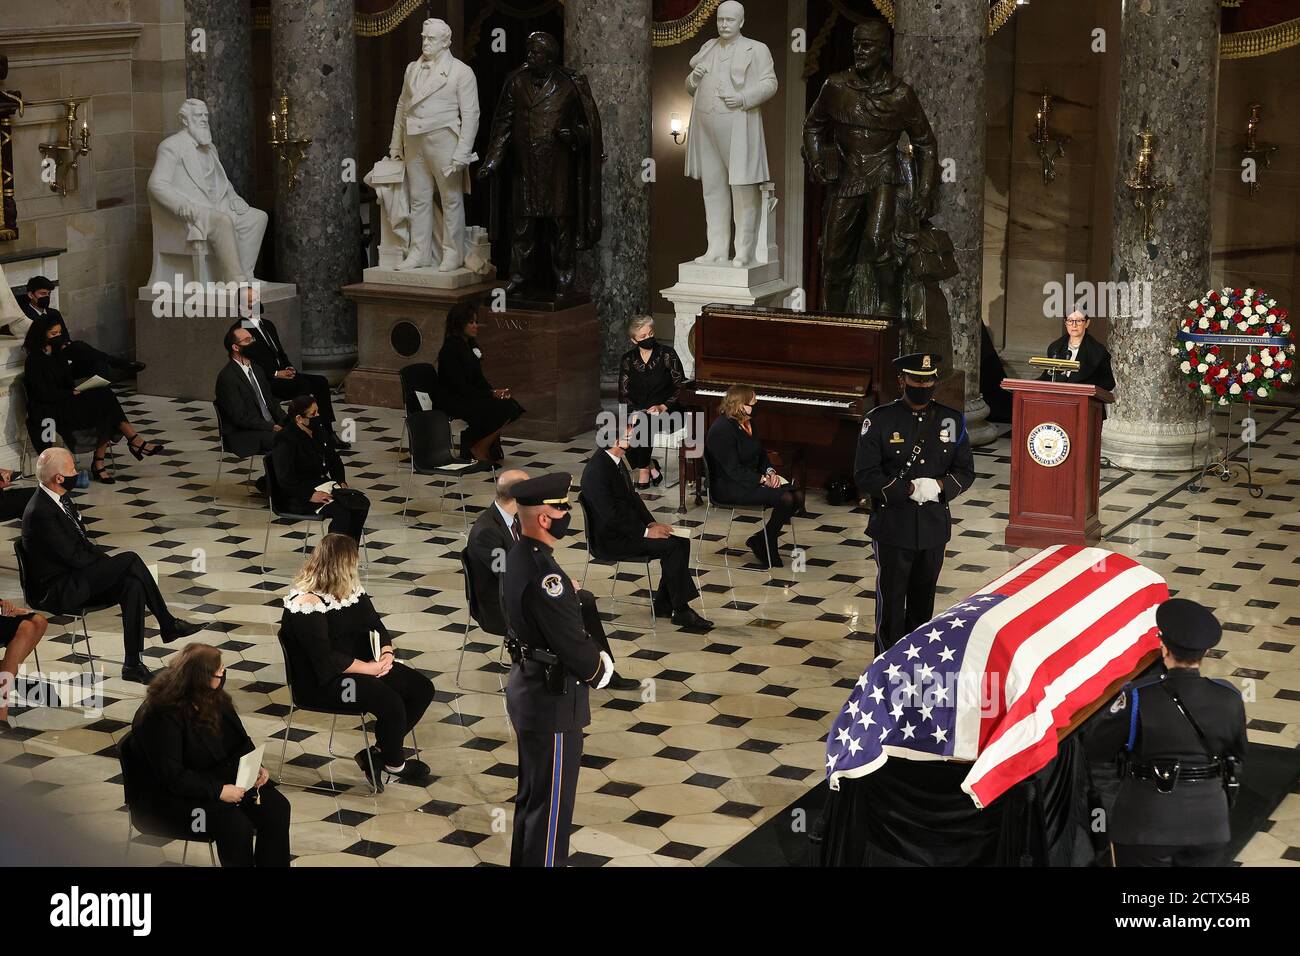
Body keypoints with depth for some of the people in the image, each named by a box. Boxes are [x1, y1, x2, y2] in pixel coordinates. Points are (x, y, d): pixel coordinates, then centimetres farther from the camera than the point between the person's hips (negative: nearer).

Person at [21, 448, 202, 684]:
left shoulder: (60, 498, 8)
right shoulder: (40, 512, -23)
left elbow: (83, 542, 18)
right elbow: (73, 557, -21)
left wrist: (107, 560, 2)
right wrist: (112, 564, -8)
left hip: (74, 578, 9)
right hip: (56, 591, -9)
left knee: (132, 585, -14)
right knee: (130, 560, -20)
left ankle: (133, 664, -8)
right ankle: (167, 624, -10)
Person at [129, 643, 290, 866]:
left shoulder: (215, 698, 0)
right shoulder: (159, 716, -24)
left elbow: (240, 739, 12)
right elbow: (172, 776, -26)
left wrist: (255, 766, -6)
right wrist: (218, 791, -27)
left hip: (222, 776, 8)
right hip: (173, 796, -8)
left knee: (277, 807, -12)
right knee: (236, 825, -29)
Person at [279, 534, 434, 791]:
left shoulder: (350, 588, 6)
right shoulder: (306, 604, -21)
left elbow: (375, 624, 9)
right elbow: (325, 660, -25)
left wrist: (387, 653, -11)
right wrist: (369, 668, -21)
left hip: (363, 663, 9)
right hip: (324, 681, -9)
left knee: (422, 688, -5)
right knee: (391, 702, -28)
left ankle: (378, 753, 5)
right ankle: (394, 767, 0)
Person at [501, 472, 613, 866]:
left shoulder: (517, 557, 4)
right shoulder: (543, 573, -27)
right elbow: (572, 642, -26)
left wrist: (595, 656, 3)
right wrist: (600, 670, -7)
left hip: (527, 686, 10)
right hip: (553, 700, -10)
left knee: (531, 795, 22)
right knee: (552, 805, 1)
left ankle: (524, 860, 35)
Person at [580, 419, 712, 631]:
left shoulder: (617, 461, 10)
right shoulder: (597, 471, -22)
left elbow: (632, 496, 17)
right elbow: (611, 516, -25)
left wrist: (652, 523, 2)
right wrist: (646, 531, -20)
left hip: (628, 528, 10)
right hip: (611, 538, -10)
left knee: (681, 541, -4)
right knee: (671, 546, -20)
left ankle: (664, 604, 3)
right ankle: (681, 611, -12)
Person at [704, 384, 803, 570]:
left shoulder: (747, 423, 11)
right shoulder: (721, 429, -19)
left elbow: (761, 455, 19)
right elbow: (734, 470, -23)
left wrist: (770, 472, -2)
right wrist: (763, 480, -23)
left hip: (752, 479, 10)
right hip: (728, 488, -10)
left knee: (797, 496, -11)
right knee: (784, 498, -25)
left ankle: (761, 539, 2)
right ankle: (765, 546, -5)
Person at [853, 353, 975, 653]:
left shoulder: (952, 421, 2)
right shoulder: (879, 420, -8)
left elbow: (966, 471, 6)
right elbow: (865, 476, -11)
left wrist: (940, 486, -15)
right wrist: (908, 489, -21)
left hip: (934, 526, 3)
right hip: (893, 527, -3)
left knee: (923, 602, 15)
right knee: (891, 602, 2)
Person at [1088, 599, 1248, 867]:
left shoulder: (1138, 697, -20)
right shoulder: (1229, 699, -10)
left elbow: (1096, 749, -10)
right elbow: (1238, 755, 6)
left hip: (1145, 824, -3)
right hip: (1207, 824, 3)